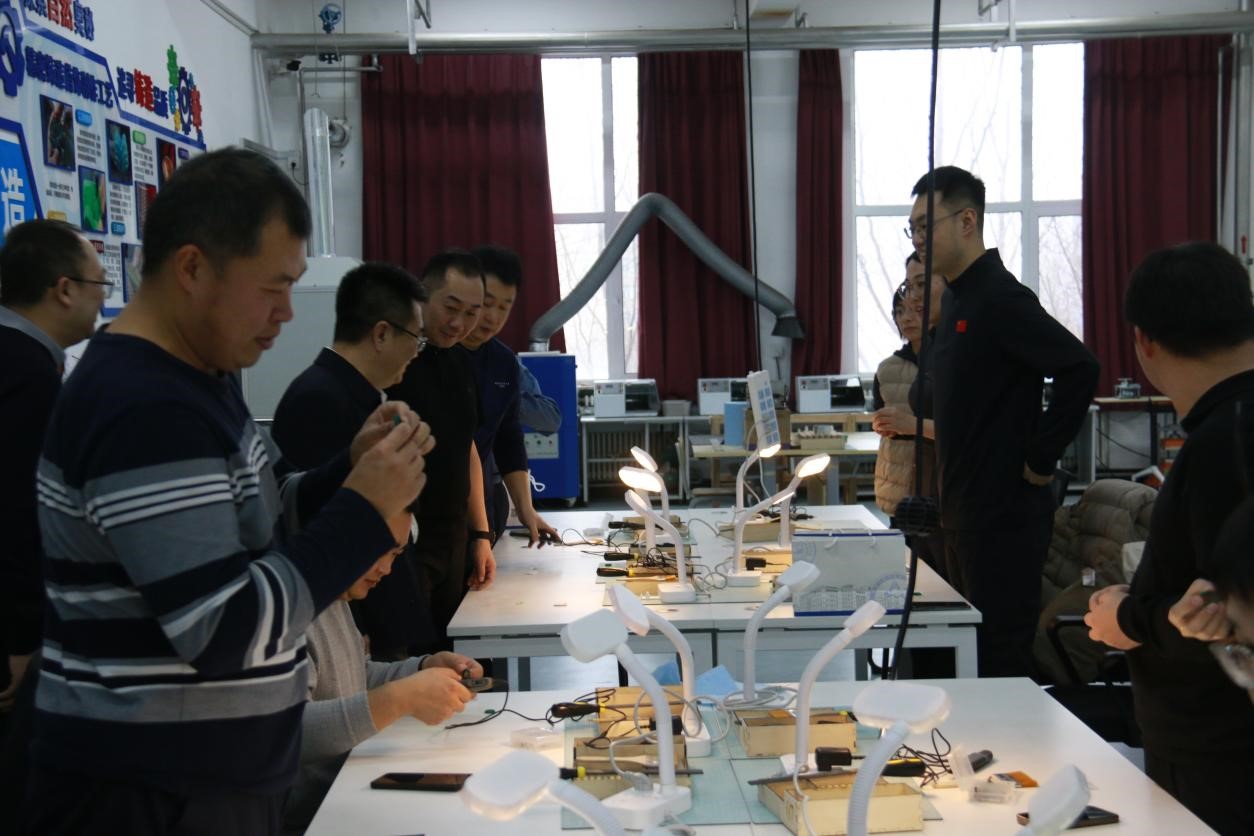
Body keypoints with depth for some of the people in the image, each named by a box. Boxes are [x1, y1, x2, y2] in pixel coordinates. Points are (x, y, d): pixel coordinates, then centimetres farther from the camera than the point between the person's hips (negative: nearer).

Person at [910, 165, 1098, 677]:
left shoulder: (1001, 299, -16)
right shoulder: (957, 300, 14)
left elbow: (1080, 370, -25)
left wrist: (1040, 461, -19)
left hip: (1005, 516, -10)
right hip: (965, 514, 10)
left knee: (1001, 666, -3)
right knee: (969, 658, 17)